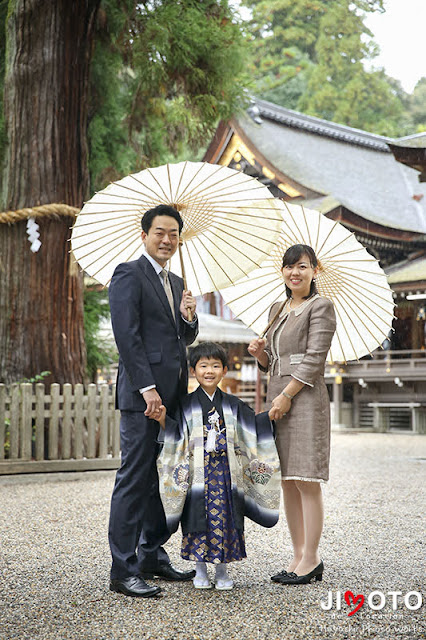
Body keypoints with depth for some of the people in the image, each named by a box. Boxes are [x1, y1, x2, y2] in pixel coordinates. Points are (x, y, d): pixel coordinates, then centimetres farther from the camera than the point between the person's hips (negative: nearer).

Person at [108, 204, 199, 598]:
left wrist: (189, 317, 1)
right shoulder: (129, 274, -5)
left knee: (163, 478, 13)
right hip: (143, 394, -9)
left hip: (172, 395, 9)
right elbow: (127, 335, -14)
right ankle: (123, 571, -1)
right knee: (134, 479, -6)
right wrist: (147, 387, -20)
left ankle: (153, 556, 23)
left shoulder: (176, 283, 20)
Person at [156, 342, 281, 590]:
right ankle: (201, 571, 17)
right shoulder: (187, 406, 3)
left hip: (226, 474, 2)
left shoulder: (233, 405, 9)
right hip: (197, 475, -1)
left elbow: (254, 427, 10)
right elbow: (176, 435, -2)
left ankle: (223, 571, 16)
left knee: (225, 518, 2)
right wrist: (163, 418, -18)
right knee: (198, 519, 2)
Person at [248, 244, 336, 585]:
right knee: (287, 482, 9)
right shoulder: (277, 309, 19)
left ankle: (311, 560, 2)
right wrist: (260, 352, 1)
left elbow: (313, 358, -12)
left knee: (306, 481, -6)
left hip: (304, 399, -8)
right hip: (278, 397, 8)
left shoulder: (321, 307, -4)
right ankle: (299, 556, 16)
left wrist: (286, 396, -16)